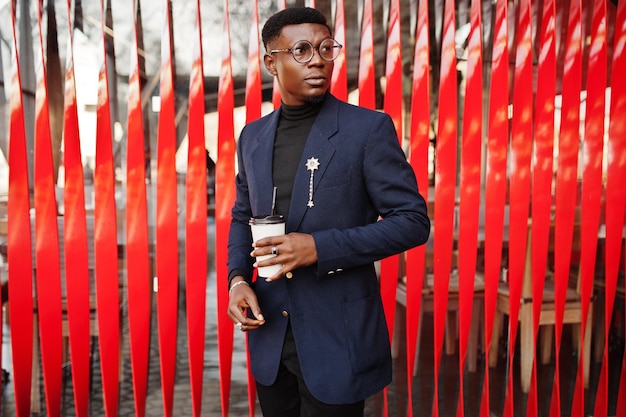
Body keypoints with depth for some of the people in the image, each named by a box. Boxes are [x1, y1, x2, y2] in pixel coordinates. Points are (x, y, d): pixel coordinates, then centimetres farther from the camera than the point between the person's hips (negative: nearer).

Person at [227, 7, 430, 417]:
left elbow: (413, 221, -12)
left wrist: (320, 247, -22)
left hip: (338, 339, -5)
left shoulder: (368, 128, -11)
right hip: (270, 336, 5)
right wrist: (238, 277, -3)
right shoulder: (253, 136, 5)